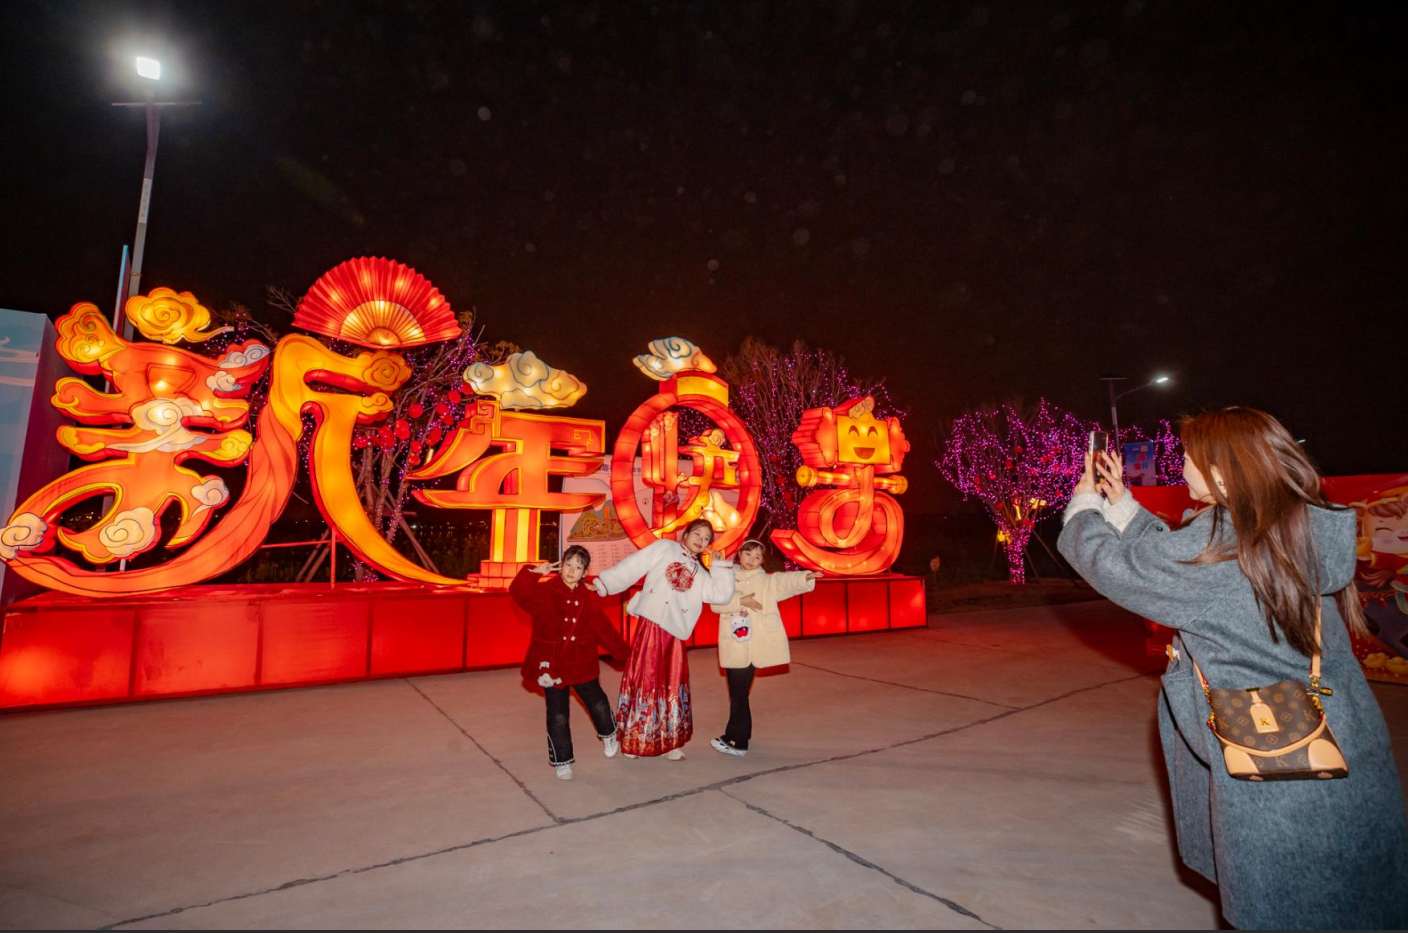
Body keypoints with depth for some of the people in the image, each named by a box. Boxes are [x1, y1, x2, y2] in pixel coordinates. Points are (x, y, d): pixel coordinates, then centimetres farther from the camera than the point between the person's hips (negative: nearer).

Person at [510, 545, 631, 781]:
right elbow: (518, 592, -28)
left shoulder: (589, 599, -1)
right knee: (558, 717, 4)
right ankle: (562, 761, 25)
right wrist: (534, 572, -37)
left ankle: (608, 735, 44)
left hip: (581, 665, 3)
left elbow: (604, 630, 6)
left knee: (599, 705, 12)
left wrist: (624, 652, 9)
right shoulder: (545, 591, -10)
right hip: (552, 665, -2)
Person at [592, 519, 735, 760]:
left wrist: (720, 565, 4)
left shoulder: (700, 573, 19)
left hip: (674, 632, 4)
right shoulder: (664, 548, 6)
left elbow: (721, 594, 6)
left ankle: (670, 742, 23)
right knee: (645, 678, 1)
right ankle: (634, 739, 18)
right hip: (651, 624, -4)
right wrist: (604, 584, -6)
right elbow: (632, 567, 0)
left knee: (673, 684, 8)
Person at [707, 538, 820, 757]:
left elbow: (787, 581, -18)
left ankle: (737, 741, 7)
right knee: (737, 692, 13)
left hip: (753, 647, -3)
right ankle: (738, 736, 31)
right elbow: (716, 603, -6)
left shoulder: (768, 581, 2)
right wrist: (740, 601, -19)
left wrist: (805, 577, -37)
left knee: (739, 692, -4)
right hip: (732, 646, 3)